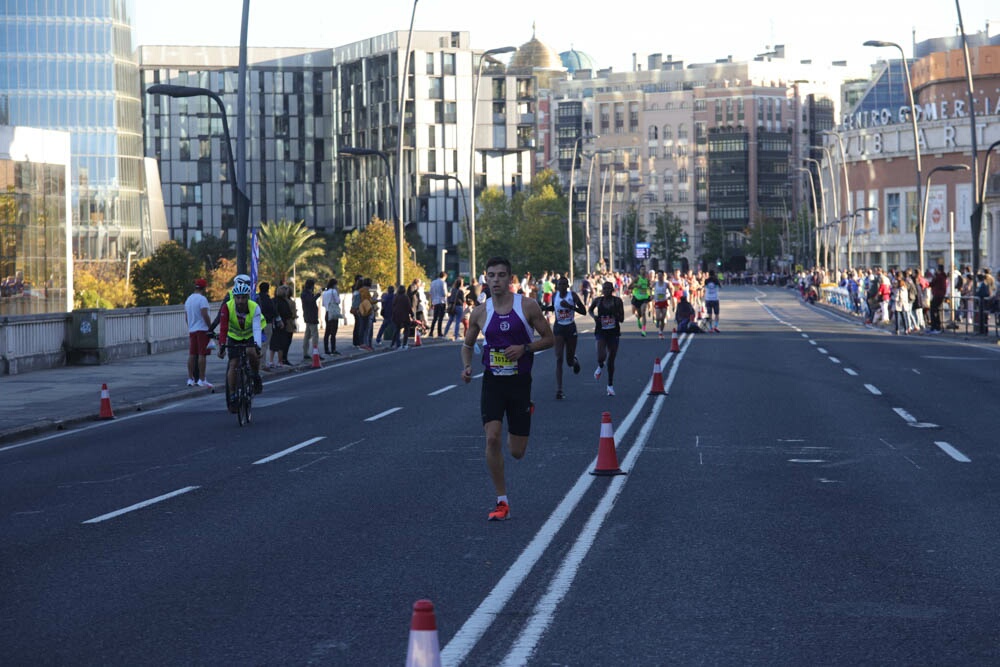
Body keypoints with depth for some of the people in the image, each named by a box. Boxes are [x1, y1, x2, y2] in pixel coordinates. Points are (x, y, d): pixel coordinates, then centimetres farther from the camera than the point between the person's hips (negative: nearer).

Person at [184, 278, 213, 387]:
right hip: (202, 329, -8)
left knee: (192, 355, 9)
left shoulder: (188, 299, 16)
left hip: (191, 330, 8)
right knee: (202, 355, -8)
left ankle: (190, 379, 10)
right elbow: (205, 315, -19)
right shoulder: (202, 299, -11)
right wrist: (211, 327, -12)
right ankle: (201, 379, -11)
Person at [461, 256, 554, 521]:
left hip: (520, 382, -1)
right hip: (492, 381, 1)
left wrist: (525, 348, -17)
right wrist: (466, 367, -5)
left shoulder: (527, 306, -6)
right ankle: (502, 503, -6)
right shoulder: (480, 313, 0)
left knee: (517, 451, 4)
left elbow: (549, 338, 0)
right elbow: (467, 344, 15)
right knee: (492, 438, -17)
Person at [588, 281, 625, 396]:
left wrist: (615, 313, -23)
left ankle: (610, 385, 24)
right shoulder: (598, 300, -2)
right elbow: (590, 310, 18)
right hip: (601, 331, -1)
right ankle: (600, 367, 16)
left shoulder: (617, 301, -4)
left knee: (611, 360, 9)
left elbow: (621, 319, -4)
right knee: (601, 356, -22)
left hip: (614, 332, 1)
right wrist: (594, 316, -3)